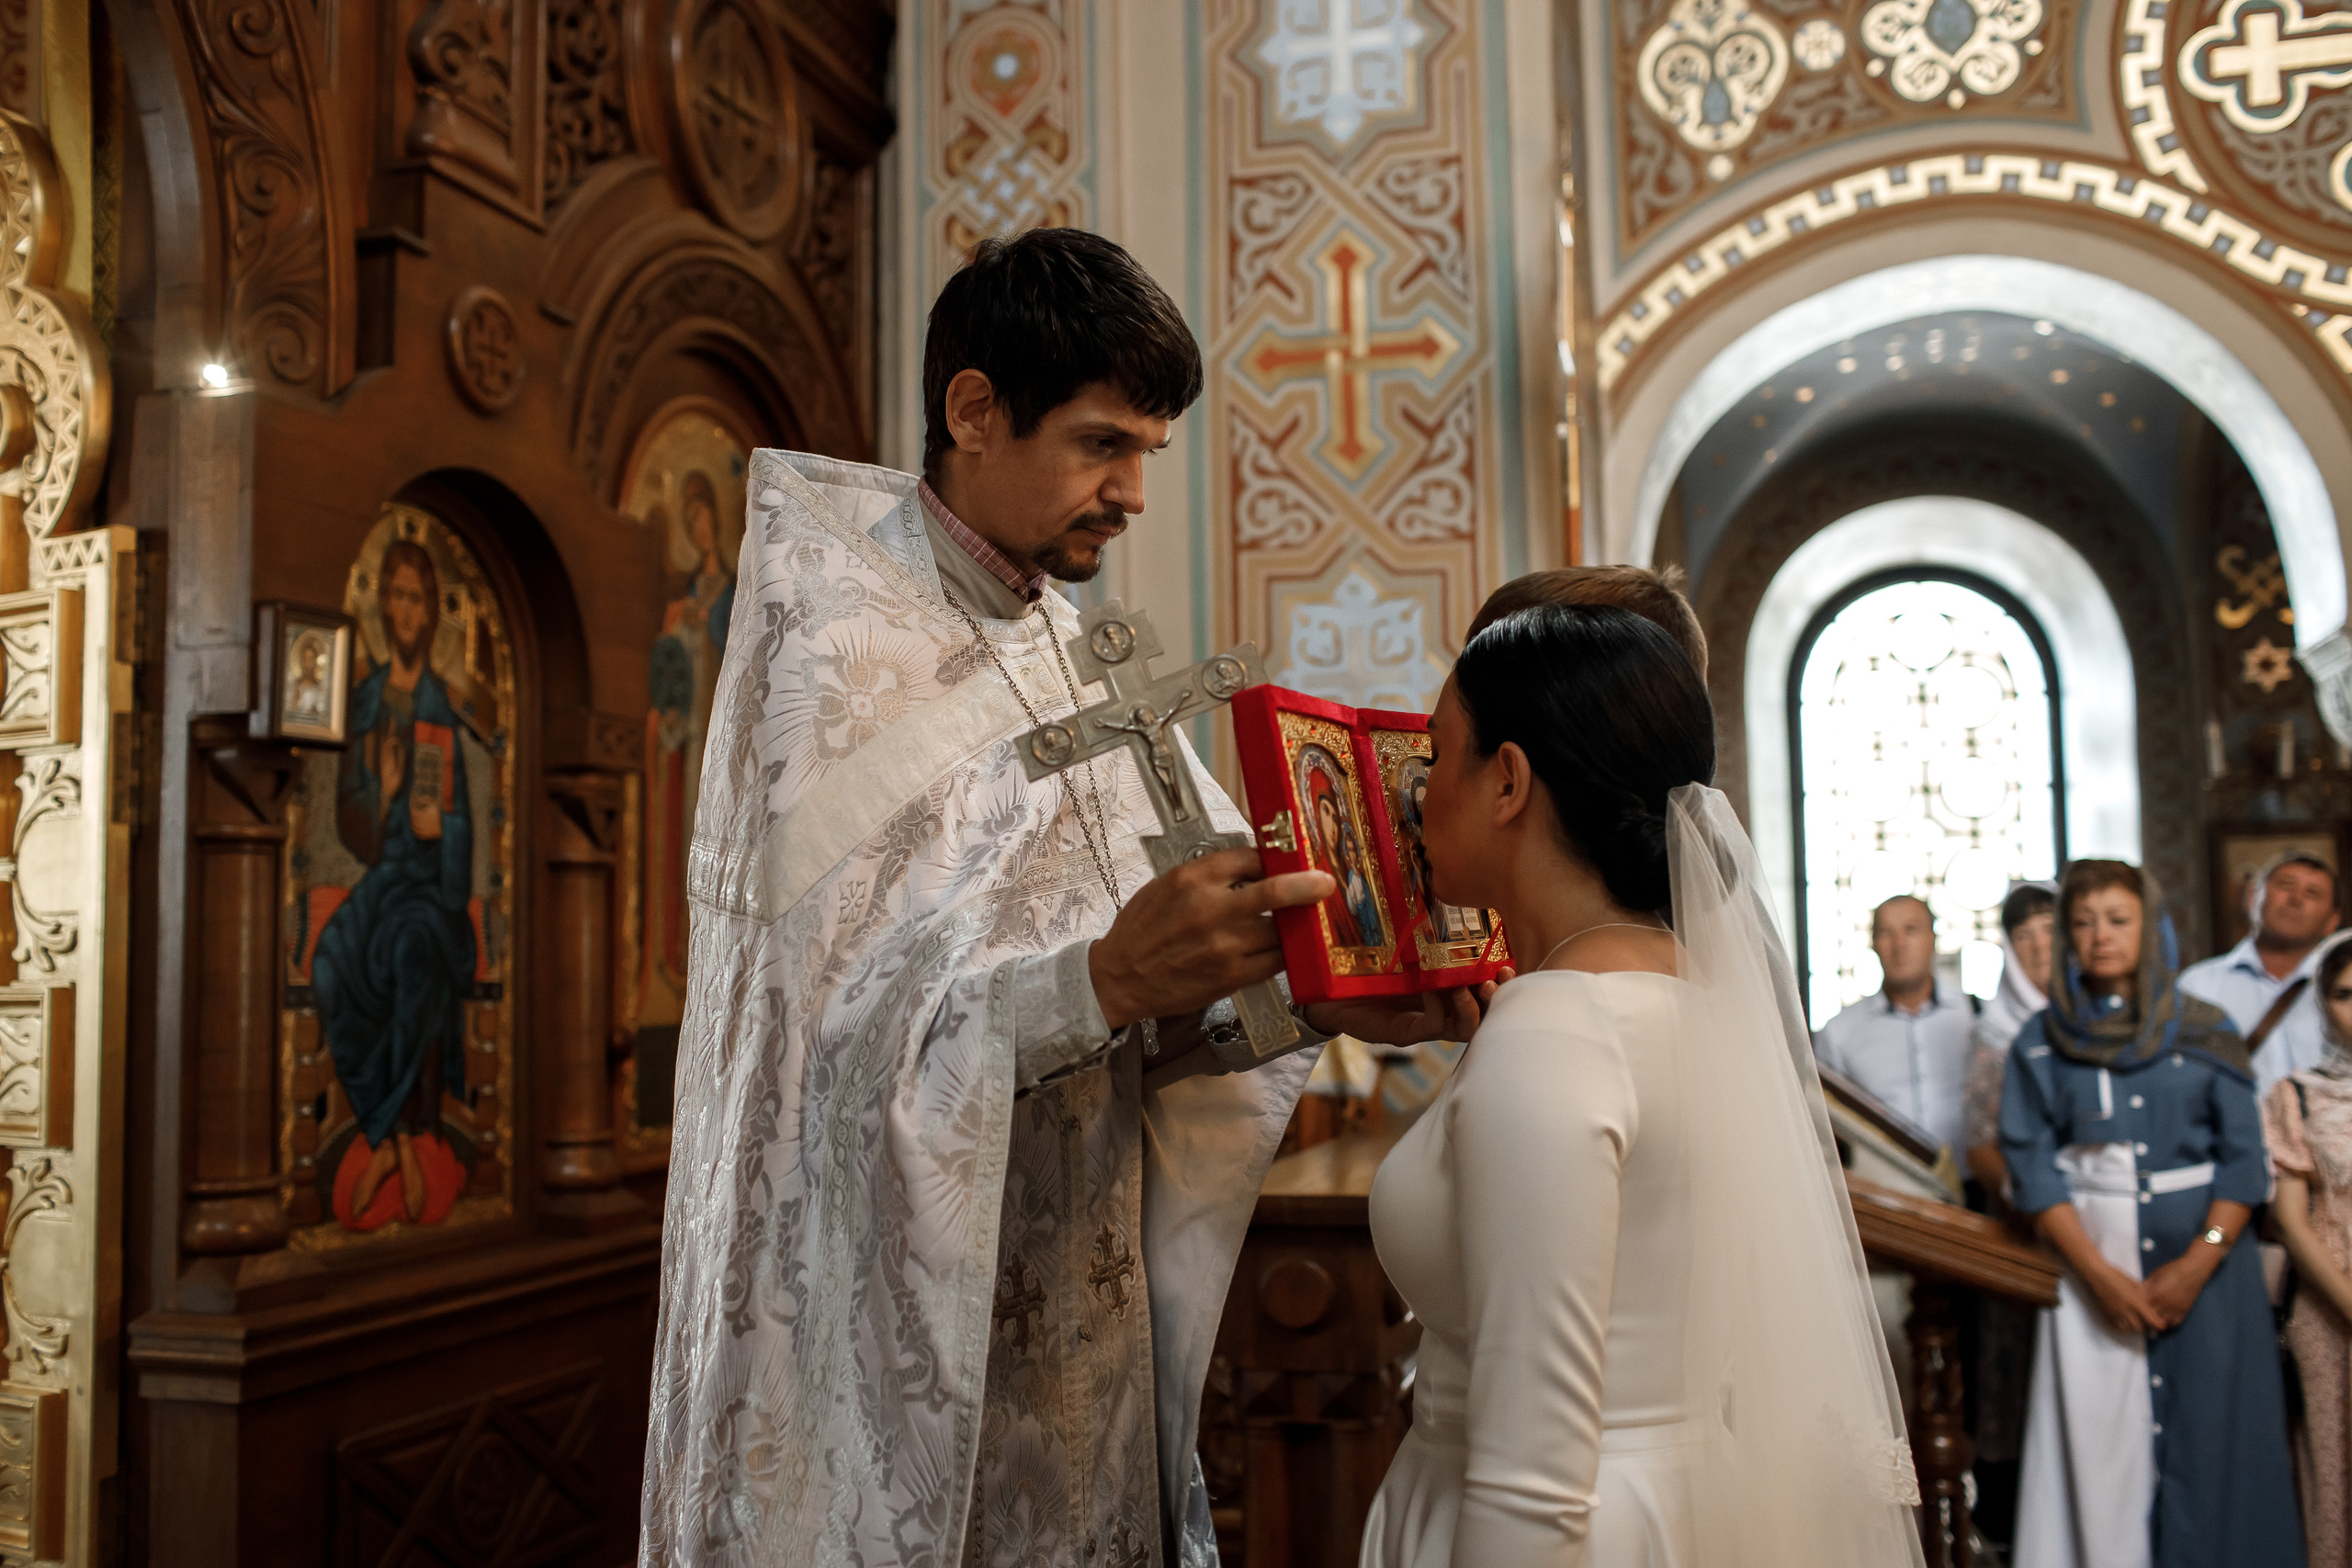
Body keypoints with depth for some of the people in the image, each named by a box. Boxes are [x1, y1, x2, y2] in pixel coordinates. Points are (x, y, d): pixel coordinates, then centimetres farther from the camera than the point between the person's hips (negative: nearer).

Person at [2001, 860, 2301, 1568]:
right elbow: (2032, 1168, -2)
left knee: (2208, 1435, 0)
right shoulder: (2040, 1045, 3)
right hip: (2091, 1259, 0)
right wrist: (2102, 1274, -11)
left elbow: (2243, 1159, 1)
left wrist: (2197, 1264, -10)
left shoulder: (2206, 1033, 5)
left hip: (2204, 1256, 1)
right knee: (2101, 1437, -3)